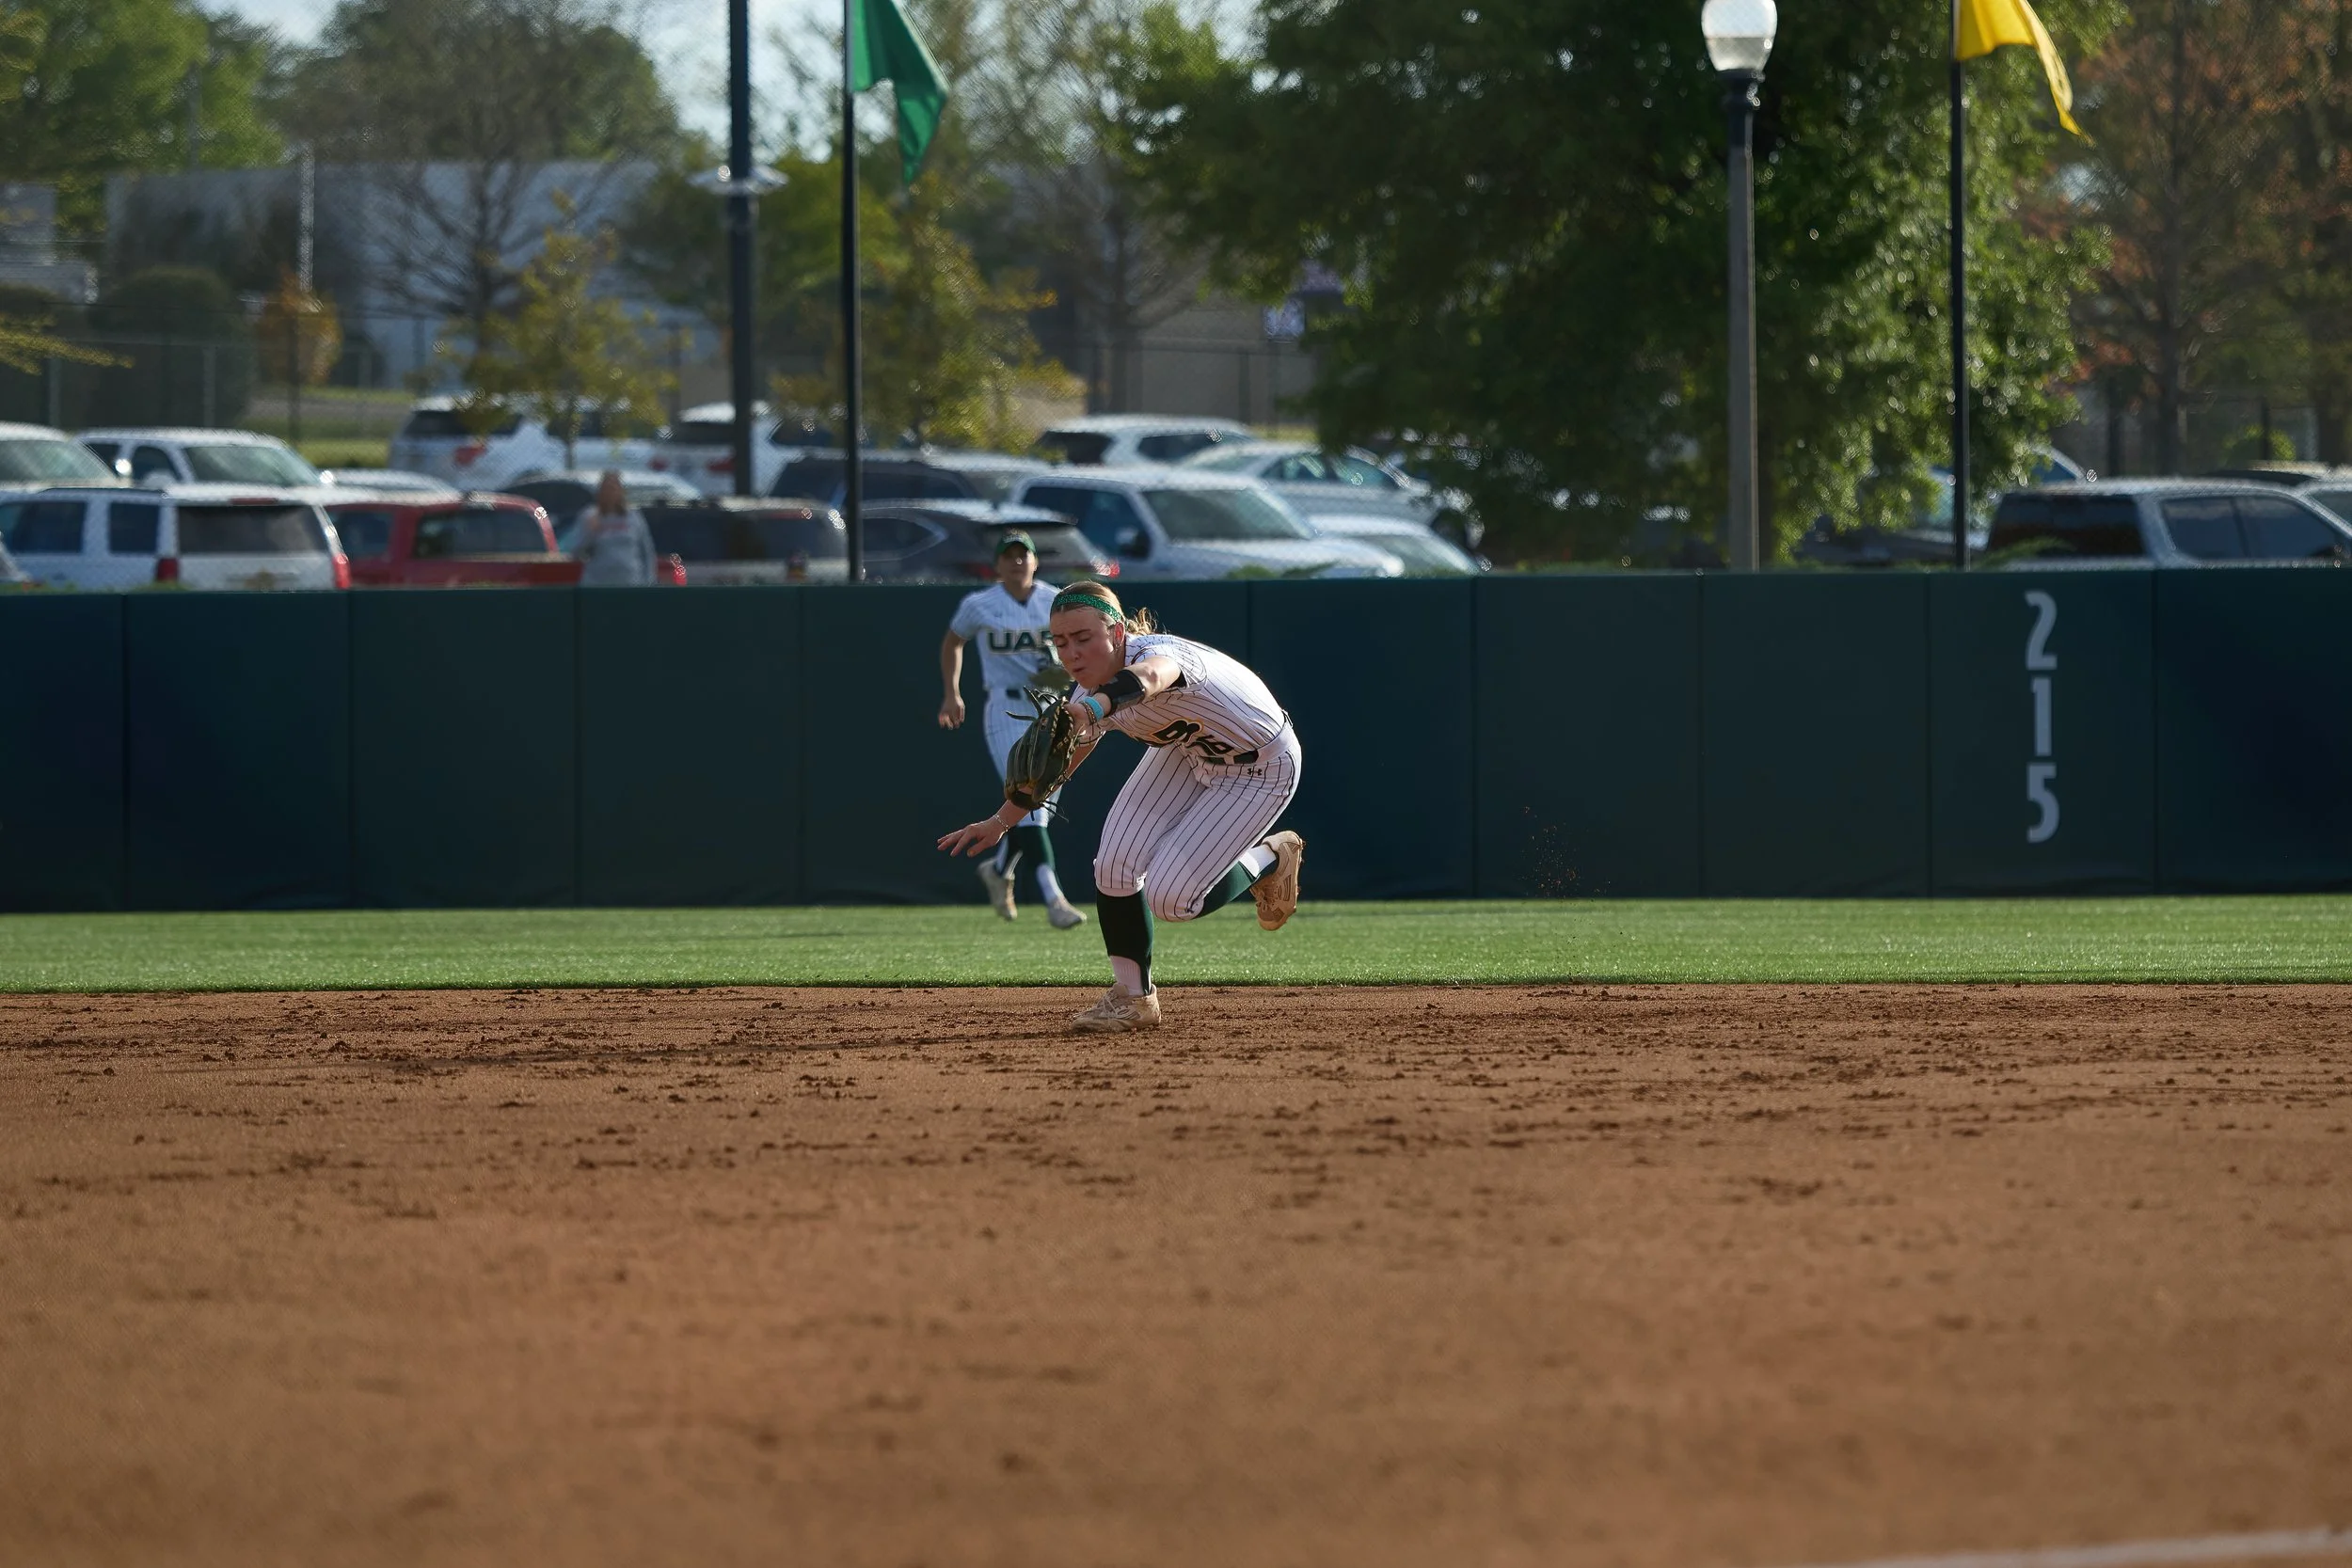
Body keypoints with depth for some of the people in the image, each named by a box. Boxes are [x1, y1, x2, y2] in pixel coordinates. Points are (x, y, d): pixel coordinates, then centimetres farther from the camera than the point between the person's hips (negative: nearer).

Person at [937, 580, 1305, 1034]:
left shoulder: (1161, 652, -38)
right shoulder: (1089, 694, -14)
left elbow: (1145, 678, -65)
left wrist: (1093, 709, -86)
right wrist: (1000, 822, -2)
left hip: (1259, 769, -7)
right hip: (1187, 753, 7)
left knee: (1169, 898, -15)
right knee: (1115, 864, -13)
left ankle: (1270, 861, 13)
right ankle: (1132, 996, 6)